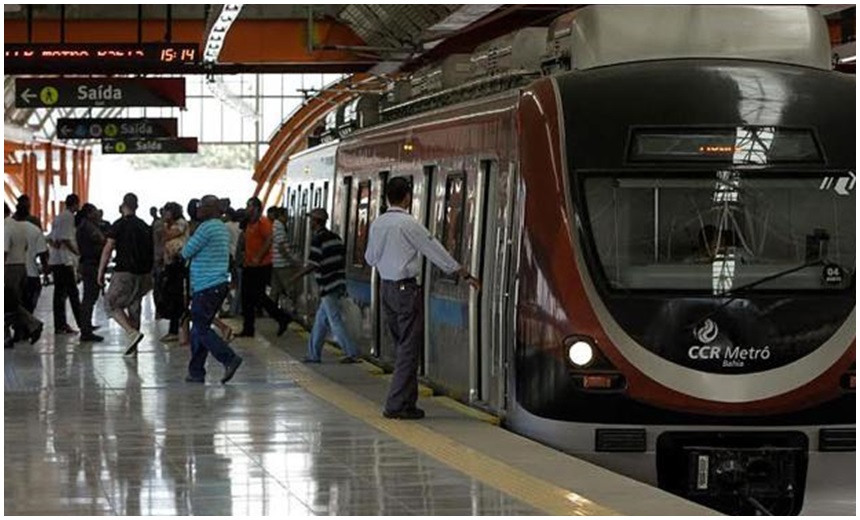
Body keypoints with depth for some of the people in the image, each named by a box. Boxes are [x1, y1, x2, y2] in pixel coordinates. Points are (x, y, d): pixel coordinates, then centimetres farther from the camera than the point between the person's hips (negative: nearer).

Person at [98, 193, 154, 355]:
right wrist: (150, 275, 22)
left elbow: (108, 249, -10)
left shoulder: (119, 225, -7)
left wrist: (101, 272, -5)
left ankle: (132, 333, -15)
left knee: (111, 304, 2)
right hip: (142, 273, 6)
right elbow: (151, 251, 16)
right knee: (134, 307, 12)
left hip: (124, 272, -6)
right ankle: (133, 346, 11)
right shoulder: (145, 226, 12)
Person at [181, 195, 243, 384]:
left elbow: (186, 253, -8)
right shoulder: (223, 228, 16)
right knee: (199, 329, 12)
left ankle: (230, 359, -16)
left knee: (201, 329, -7)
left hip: (206, 287, -9)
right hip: (219, 285, 9)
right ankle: (196, 372, 12)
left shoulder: (207, 227, -14)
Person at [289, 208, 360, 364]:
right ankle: (314, 354, 18)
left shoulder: (318, 239, -12)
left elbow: (313, 265, -15)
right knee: (321, 320, 14)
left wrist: (296, 277, -4)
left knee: (335, 321, -6)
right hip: (338, 284, 8)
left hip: (328, 287, -8)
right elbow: (343, 260, 15)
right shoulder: (335, 237, 12)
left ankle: (352, 354, -9)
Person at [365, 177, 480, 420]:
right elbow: (436, 251, -10)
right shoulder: (409, 224, -14)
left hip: (387, 288, 7)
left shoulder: (377, 224, 6)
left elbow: (370, 258, 15)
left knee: (402, 346, 16)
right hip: (406, 289, -7)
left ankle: (405, 401, 20)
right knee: (409, 348, -3)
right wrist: (465, 274, -3)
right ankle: (397, 405, -5)